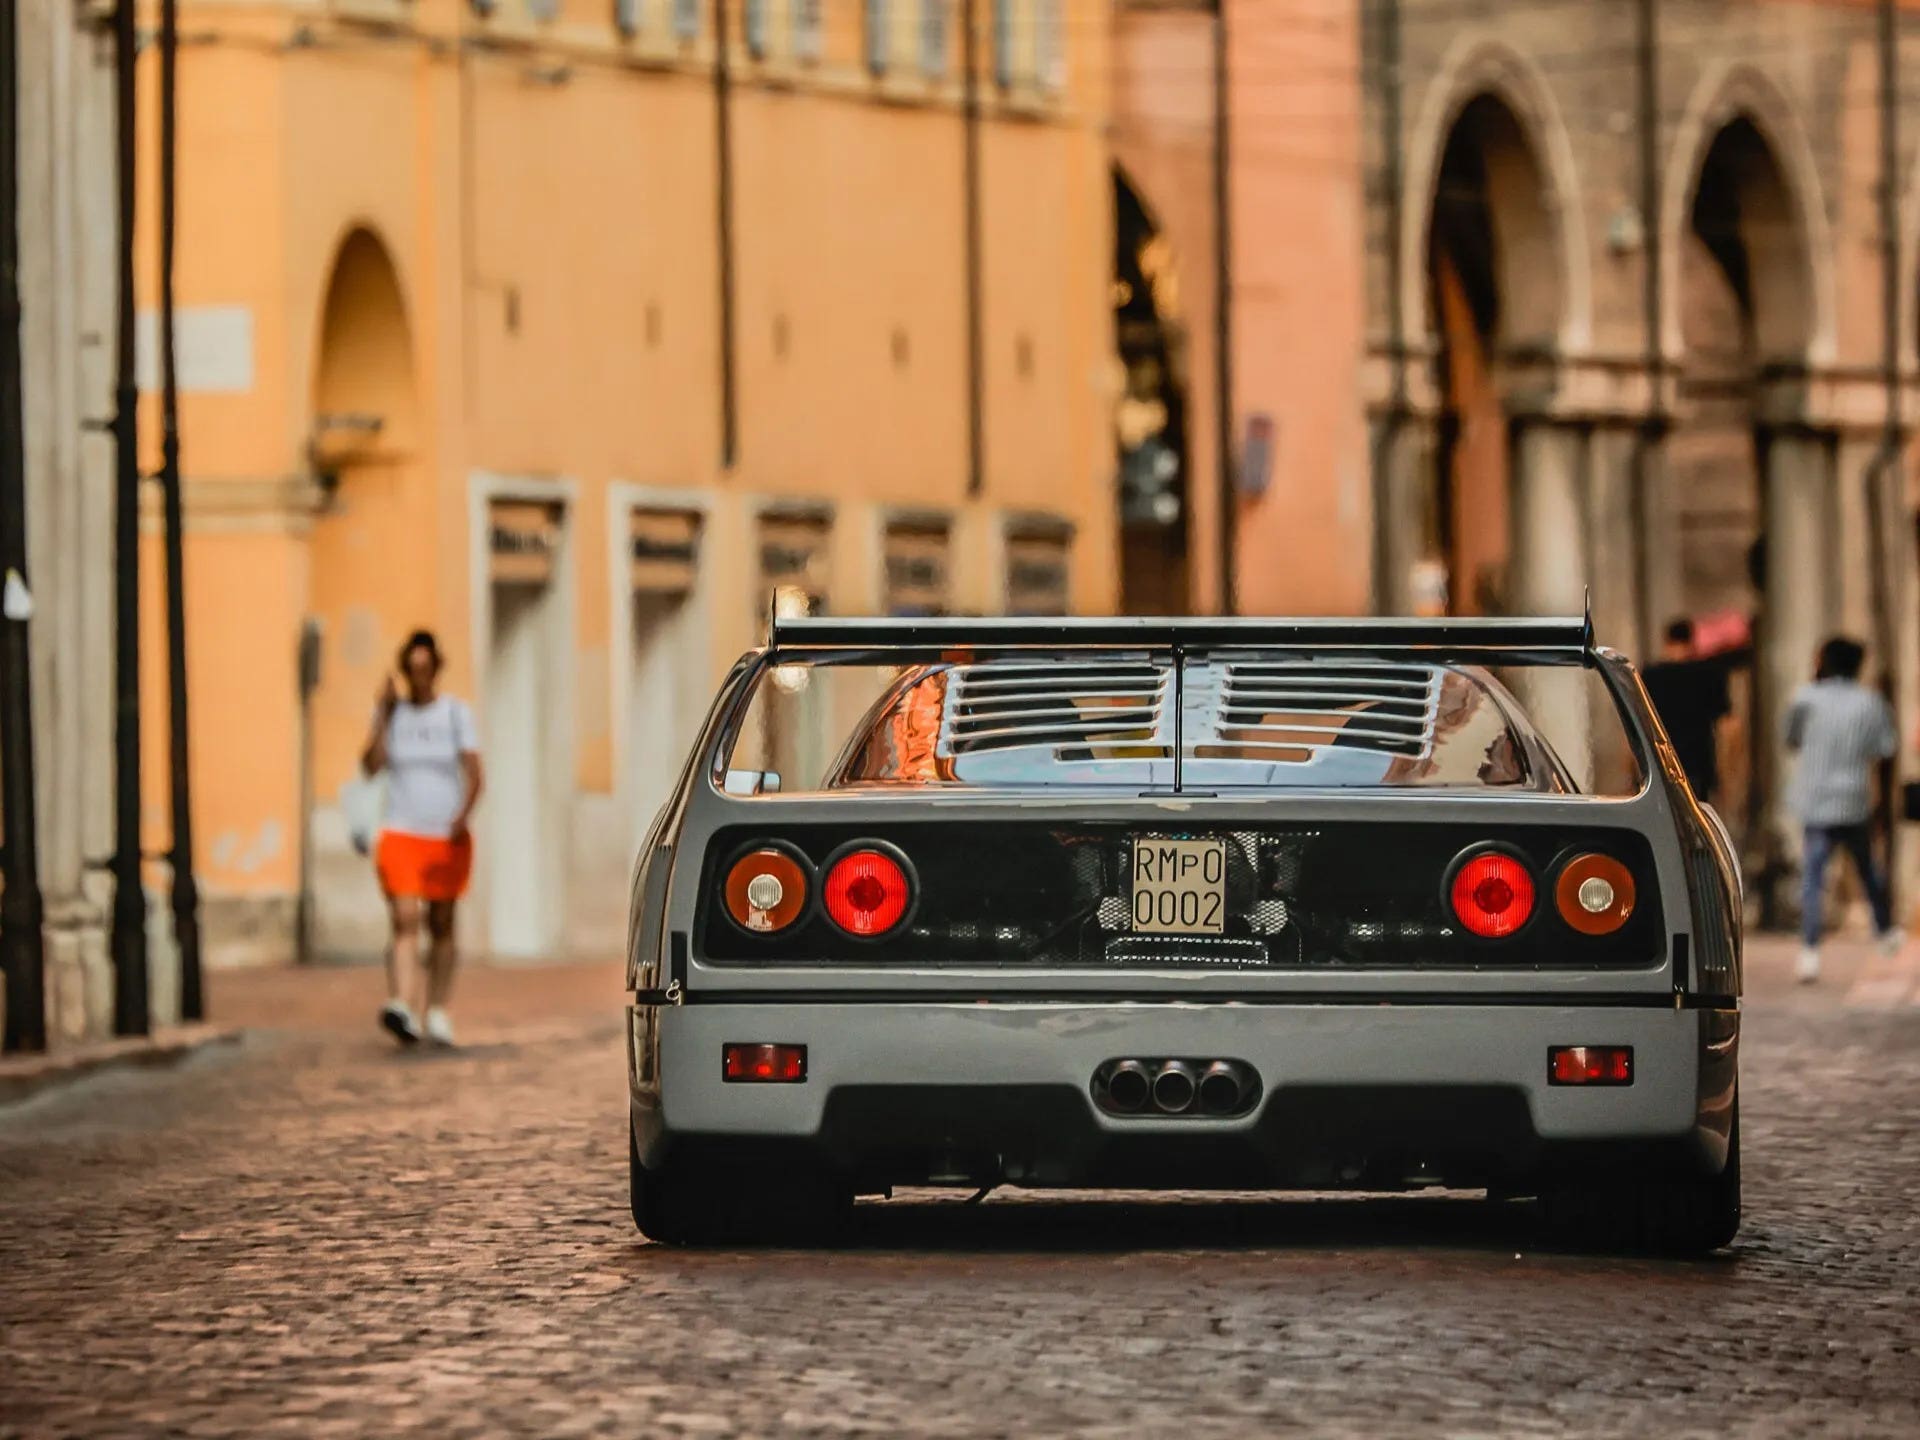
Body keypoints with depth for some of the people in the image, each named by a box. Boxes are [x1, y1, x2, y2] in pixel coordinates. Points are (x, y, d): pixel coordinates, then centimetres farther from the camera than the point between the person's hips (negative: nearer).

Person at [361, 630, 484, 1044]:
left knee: (441, 925, 8)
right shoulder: (391, 712, 5)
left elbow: (474, 774, -5)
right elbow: (371, 765, -6)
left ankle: (438, 1013, 18)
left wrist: (463, 815, -21)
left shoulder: (456, 714, 2)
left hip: (447, 838, 1)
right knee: (404, 920, -17)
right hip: (401, 834, -1)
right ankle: (401, 1006, -31)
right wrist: (384, 714, -10)